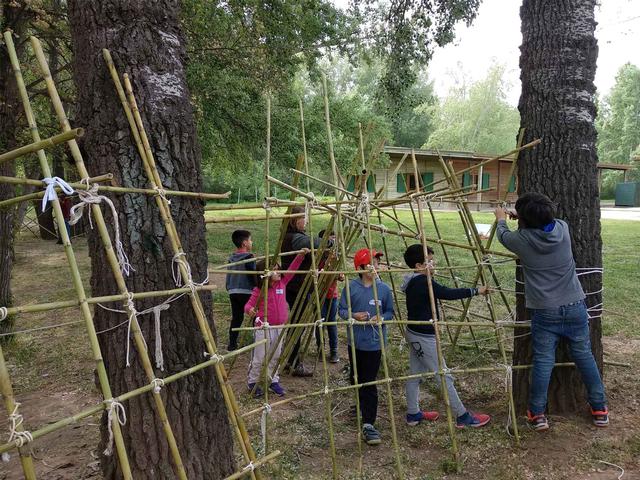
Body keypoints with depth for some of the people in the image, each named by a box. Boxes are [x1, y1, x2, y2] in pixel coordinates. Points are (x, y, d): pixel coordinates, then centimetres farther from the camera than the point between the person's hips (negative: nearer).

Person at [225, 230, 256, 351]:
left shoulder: (231, 258, 9)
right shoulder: (249, 257, -11)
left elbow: (228, 276, 14)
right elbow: (253, 275, -13)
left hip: (232, 292, 6)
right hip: (246, 291, -6)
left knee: (236, 318, 11)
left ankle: (232, 344, 11)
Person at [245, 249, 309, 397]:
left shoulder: (282, 283, 1)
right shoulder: (259, 290, -12)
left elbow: (292, 269, 3)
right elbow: (249, 304, -10)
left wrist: (301, 255, -7)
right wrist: (250, 309, -33)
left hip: (279, 327, 5)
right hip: (263, 328, -5)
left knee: (275, 357, 16)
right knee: (259, 358, 5)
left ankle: (274, 381, 30)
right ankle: (252, 382, 22)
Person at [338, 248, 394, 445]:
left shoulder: (384, 288, -6)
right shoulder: (351, 287, -7)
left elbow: (390, 312, 4)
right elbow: (341, 310, 0)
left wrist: (381, 318, -16)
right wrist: (354, 315, -19)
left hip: (374, 343, -2)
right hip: (355, 341, 2)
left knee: (369, 382, -4)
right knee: (355, 378, 19)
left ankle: (368, 424, 0)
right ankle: (361, 405, 45)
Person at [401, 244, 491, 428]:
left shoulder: (413, 282, 5)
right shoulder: (424, 282, -23)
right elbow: (449, 294, -27)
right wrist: (476, 291, -22)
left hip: (414, 333, 10)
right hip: (424, 337, -9)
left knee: (415, 375, 16)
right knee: (443, 377, 0)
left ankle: (413, 414, 27)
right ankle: (463, 417, 10)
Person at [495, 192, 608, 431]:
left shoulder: (523, 239, -11)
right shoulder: (563, 228, -3)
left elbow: (503, 236, 13)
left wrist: (501, 219, 33)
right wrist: (521, 217, 34)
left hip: (544, 312, -3)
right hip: (575, 307, 3)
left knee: (543, 361, 4)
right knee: (584, 356, 15)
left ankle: (537, 414, 11)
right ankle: (600, 410, 26)